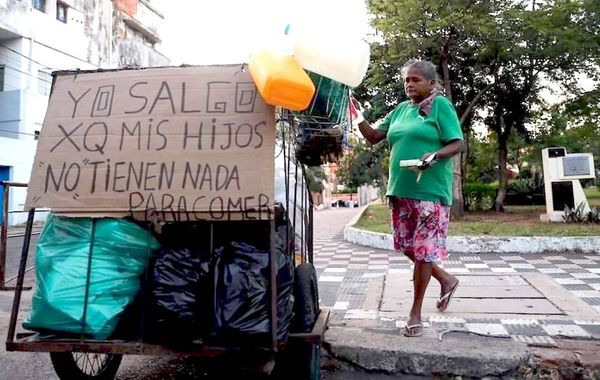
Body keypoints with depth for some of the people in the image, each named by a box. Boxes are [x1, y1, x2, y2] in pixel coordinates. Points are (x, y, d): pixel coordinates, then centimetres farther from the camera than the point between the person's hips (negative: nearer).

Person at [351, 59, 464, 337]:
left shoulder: (441, 105, -1)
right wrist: (357, 115, 2)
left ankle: (416, 312, 15)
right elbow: (373, 137, 16)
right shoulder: (401, 109, 16)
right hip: (400, 190, 7)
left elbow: (458, 143, -6)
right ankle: (446, 279, 35)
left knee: (423, 250, 1)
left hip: (430, 191, -6)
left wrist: (436, 155, -25)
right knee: (407, 247, 12)